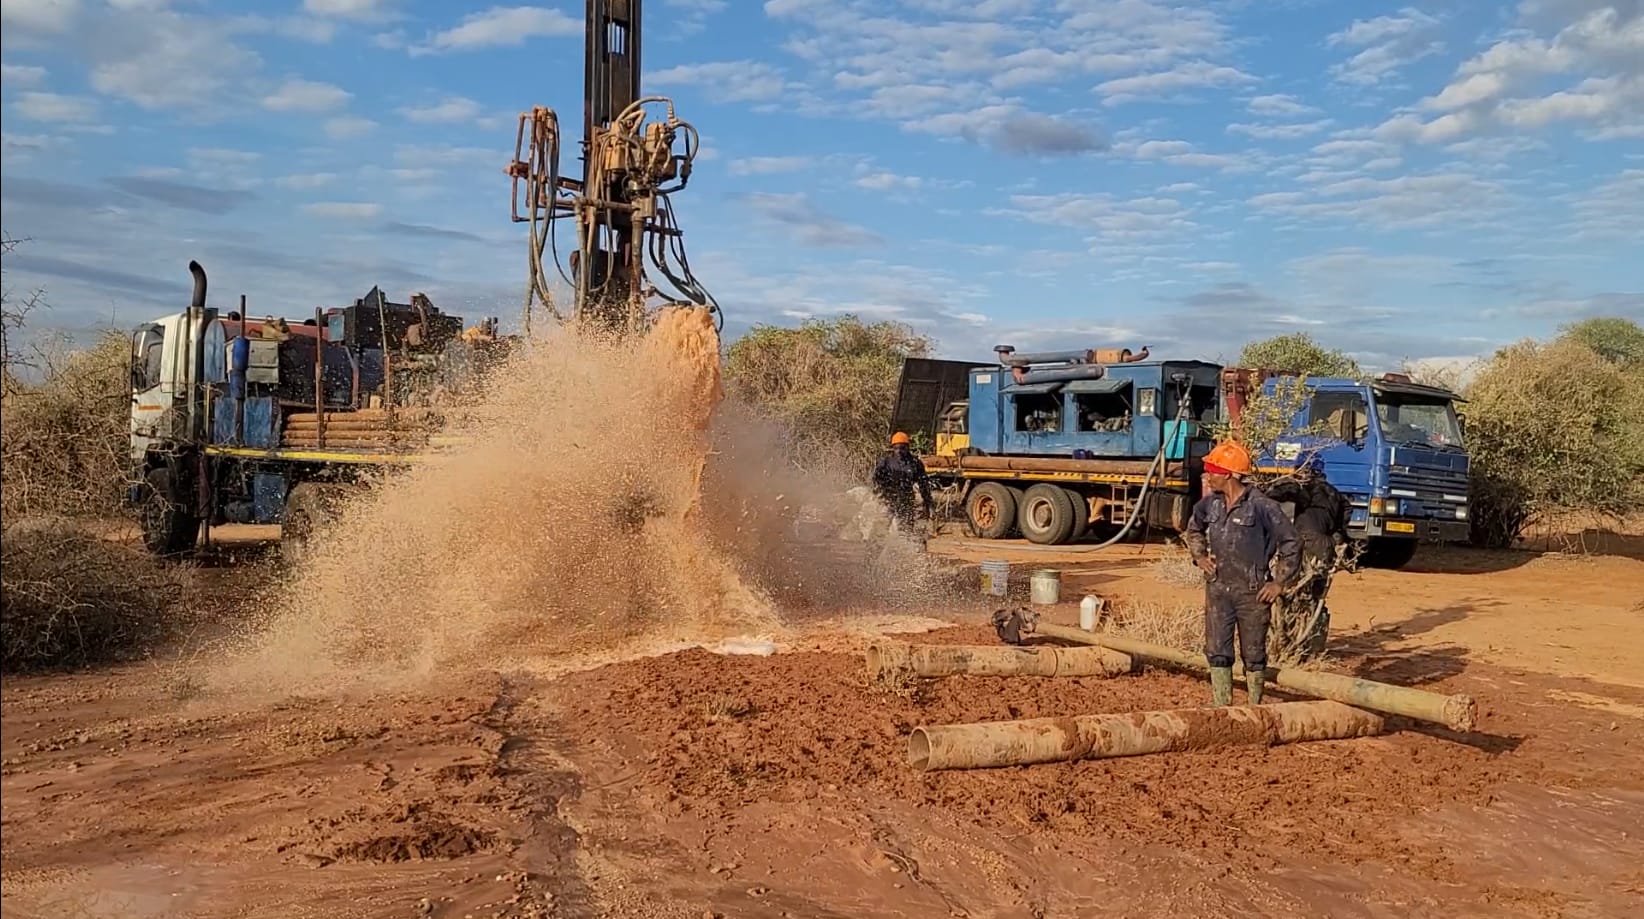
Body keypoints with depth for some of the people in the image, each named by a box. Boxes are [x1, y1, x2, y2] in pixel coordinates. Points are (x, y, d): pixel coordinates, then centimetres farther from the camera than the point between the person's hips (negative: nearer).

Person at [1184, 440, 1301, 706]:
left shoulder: (1261, 506, -14)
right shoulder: (1209, 504, 4)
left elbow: (1292, 543, -8)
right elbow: (1194, 530, 26)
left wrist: (1279, 582, -9)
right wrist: (1199, 556, 10)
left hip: (1252, 592, -5)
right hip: (1217, 589, 5)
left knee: (1253, 654, 7)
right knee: (1217, 651, 4)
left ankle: (1255, 709, 20)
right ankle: (1221, 707, 13)